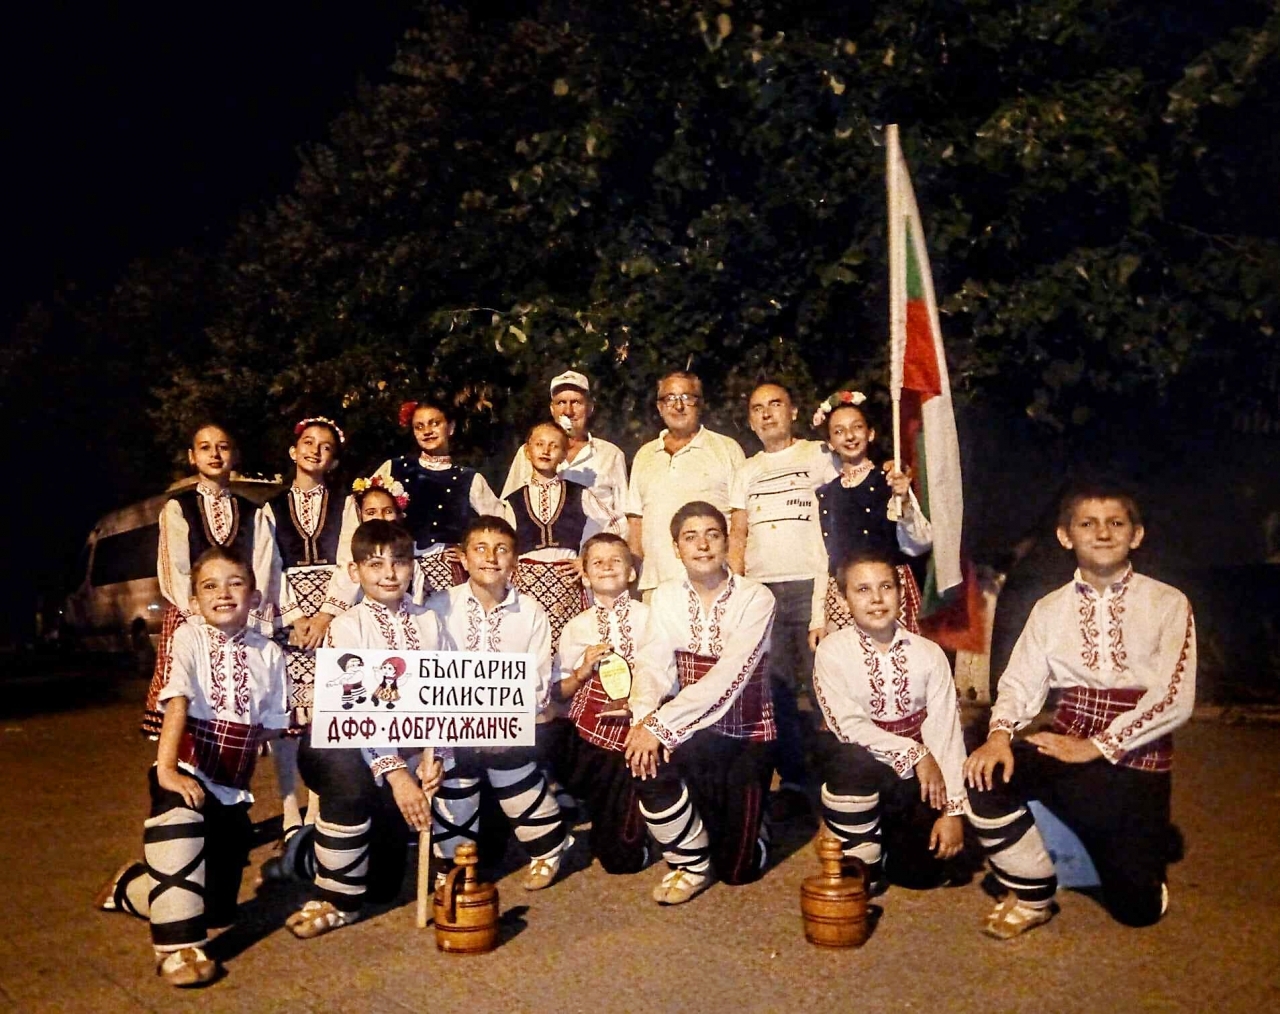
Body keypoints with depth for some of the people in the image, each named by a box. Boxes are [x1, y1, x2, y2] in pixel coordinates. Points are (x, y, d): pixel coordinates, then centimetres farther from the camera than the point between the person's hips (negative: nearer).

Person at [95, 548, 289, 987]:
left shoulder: (269, 653, -1)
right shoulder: (188, 637, -11)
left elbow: (269, 725, 6)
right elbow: (177, 704, -24)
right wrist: (167, 768, -33)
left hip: (232, 786, 4)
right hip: (187, 772, -4)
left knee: (218, 909, 8)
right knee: (181, 817, -40)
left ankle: (130, 887, 37)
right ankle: (178, 945, -28)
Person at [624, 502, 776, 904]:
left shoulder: (755, 598, -14)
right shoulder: (666, 597, -1)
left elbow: (728, 677, -25)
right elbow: (652, 664, -12)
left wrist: (661, 726, -32)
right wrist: (644, 716, -33)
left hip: (747, 733, -3)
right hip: (692, 732, 3)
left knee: (738, 869, -1)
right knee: (649, 763, -31)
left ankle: (747, 826, 37)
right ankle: (692, 863, -1)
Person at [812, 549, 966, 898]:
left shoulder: (929, 653, -3)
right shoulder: (833, 651, -9)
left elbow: (946, 732, -8)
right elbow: (848, 725, -17)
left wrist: (953, 810, -13)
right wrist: (914, 754, -19)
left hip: (916, 778, 2)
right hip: (857, 768, -2)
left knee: (924, 868, -8)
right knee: (855, 762, -35)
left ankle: (893, 837, 29)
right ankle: (860, 868, -8)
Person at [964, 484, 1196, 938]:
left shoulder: (1168, 604, -2)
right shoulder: (1050, 608, 7)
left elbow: (1175, 698, -11)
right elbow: (1020, 682, -1)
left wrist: (1095, 747, -17)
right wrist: (1000, 735, -22)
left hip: (1136, 758, -2)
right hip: (1067, 748, 2)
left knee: (1137, 907, -4)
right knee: (985, 774, -26)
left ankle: (1141, 845, 33)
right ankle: (1031, 896, -2)